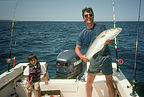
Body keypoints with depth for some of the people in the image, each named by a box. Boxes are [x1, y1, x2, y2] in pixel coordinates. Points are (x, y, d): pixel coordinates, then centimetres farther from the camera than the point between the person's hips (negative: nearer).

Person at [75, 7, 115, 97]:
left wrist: (107, 41, -24)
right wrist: (82, 56, -14)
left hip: (105, 57, -2)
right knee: (89, 82, 10)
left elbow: (110, 41, 0)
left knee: (109, 83, 2)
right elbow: (77, 48, 5)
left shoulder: (101, 27, -2)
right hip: (93, 59, 3)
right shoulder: (82, 34, 3)